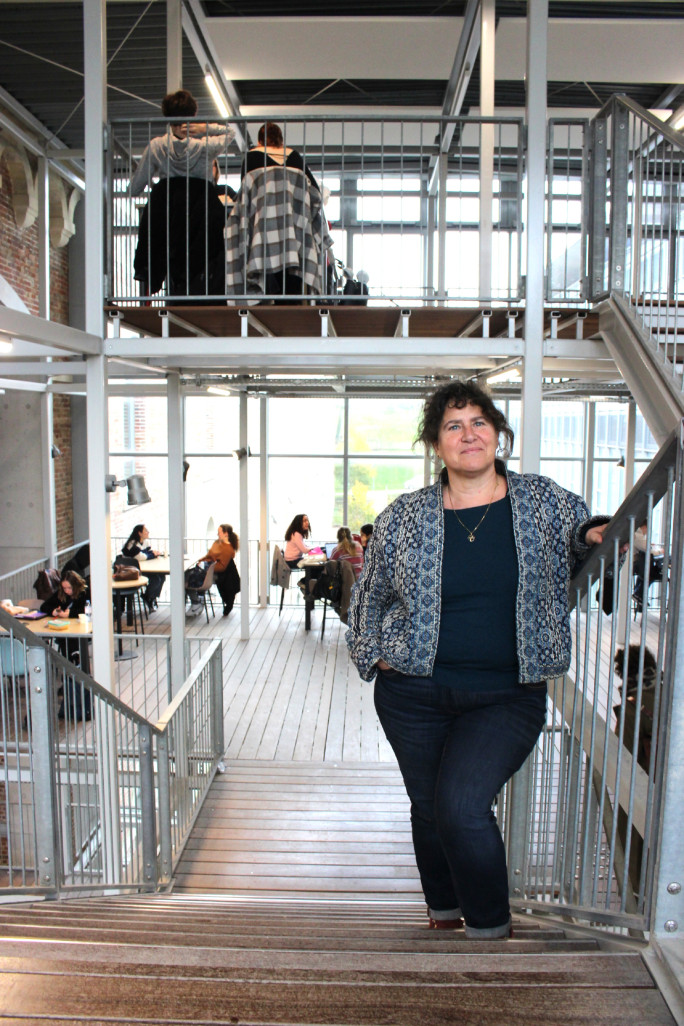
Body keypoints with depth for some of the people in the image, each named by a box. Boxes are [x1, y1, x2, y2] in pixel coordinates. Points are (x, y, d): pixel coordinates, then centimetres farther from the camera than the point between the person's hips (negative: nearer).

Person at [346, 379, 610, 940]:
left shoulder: (544, 500, -2)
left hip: (507, 697, -2)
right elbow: (369, 595, 13)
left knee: (462, 807, -15)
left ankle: (490, 931, 11)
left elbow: (580, 542, 14)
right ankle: (443, 917, 42)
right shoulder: (404, 516, 0)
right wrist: (374, 656, 4)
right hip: (414, 694, 2)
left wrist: (590, 536, -9)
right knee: (428, 809, 15)